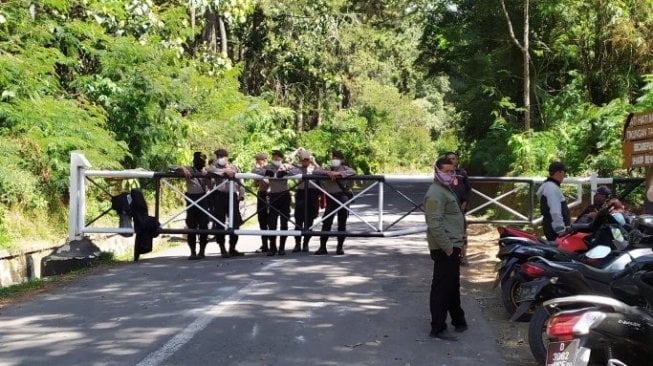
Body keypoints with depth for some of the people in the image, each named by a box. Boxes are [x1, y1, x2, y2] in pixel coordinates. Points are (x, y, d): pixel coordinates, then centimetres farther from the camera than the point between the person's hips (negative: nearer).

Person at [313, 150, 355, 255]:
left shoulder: (344, 168, 7)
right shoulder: (327, 169, 12)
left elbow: (352, 172, -14)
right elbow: (315, 172, -2)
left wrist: (338, 173, -23)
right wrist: (327, 173, -17)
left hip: (342, 197, -2)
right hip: (330, 198, 2)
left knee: (342, 224, 3)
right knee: (326, 222, -3)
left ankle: (340, 247, 12)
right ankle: (322, 247, 2)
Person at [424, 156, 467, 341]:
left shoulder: (446, 190, 18)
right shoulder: (436, 193, -17)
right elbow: (435, 224, -25)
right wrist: (448, 247, -24)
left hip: (452, 246, 11)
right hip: (445, 249, -11)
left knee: (453, 286, 20)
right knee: (442, 288, -6)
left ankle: (458, 320, 33)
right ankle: (438, 328, -1)